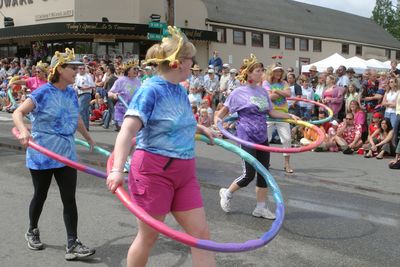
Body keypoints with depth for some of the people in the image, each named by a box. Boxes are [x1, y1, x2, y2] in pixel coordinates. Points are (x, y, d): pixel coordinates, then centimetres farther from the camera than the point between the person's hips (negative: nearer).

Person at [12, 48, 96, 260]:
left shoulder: (71, 93, 5)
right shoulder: (43, 93, -13)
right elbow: (18, 112, -19)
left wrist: (88, 138, 34)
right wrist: (23, 131, -39)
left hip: (66, 154, 5)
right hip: (42, 154, -4)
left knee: (69, 199, -2)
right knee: (40, 195, 13)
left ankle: (72, 245, 2)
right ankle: (32, 231, 38)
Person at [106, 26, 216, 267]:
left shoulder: (180, 91, 9)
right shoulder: (151, 89, -14)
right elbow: (127, 131, -25)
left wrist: (200, 128, 38)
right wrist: (117, 169, -36)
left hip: (184, 173, 7)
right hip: (154, 170, -7)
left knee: (201, 233, 5)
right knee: (149, 237, 7)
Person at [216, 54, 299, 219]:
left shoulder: (263, 91, 8)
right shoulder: (239, 92, -8)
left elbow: (271, 112, 15)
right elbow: (223, 111, 0)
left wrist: (290, 116, 7)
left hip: (262, 137, 6)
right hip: (247, 137, -6)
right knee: (249, 174, -5)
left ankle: (261, 207, 19)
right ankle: (227, 193, 21)